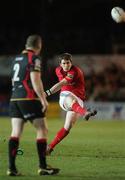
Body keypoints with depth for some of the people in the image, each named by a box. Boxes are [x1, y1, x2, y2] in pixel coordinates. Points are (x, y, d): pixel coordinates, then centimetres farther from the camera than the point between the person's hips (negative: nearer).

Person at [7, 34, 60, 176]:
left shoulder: (17, 58, 18)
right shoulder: (34, 58, -6)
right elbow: (35, 80, -15)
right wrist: (43, 99, -14)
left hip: (14, 99, 7)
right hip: (29, 99, -7)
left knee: (16, 132, 2)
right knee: (42, 130, 1)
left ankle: (11, 168, -5)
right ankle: (43, 167, 1)